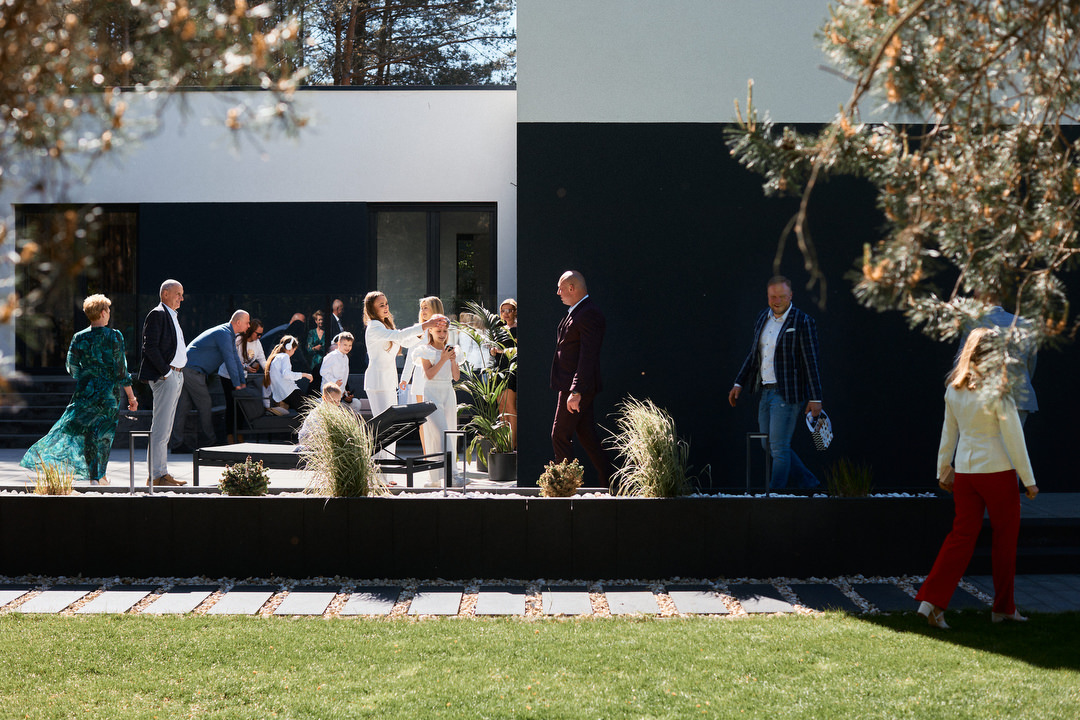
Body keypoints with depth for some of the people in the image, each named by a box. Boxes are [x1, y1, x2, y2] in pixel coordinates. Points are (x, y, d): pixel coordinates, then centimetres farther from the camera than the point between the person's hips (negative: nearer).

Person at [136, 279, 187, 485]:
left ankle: (158, 473, 16)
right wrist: (166, 371, -18)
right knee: (161, 427, -9)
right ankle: (157, 475, -8)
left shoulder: (172, 316, 20)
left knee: (165, 428, 11)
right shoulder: (157, 314, -10)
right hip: (164, 377, -10)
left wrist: (177, 372, 14)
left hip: (176, 375, 10)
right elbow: (150, 347, -17)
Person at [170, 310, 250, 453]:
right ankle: (208, 441, 4)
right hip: (193, 370, -10)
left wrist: (243, 381, 22)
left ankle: (176, 443, 5)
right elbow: (229, 360, -16)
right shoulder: (224, 334, -14)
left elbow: (235, 358, 24)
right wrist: (237, 384, -11)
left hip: (186, 369, 10)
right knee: (204, 405, -3)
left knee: (183, 407, 6)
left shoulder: (228, 334, 19)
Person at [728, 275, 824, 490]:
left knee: (779, 447, -6)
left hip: (787, 395, -8)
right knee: (769, 446, 13)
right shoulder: (763, 318, 10)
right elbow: (753, 354, 18)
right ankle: (809, 483, 25)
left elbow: (811, 362, -12)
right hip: (766, 392, 8)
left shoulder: (803, 322, -11)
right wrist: (739, 384, 14)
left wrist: (815, 399, -15)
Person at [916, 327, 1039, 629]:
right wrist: (1029, 481, -5)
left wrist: (943, 470, 21)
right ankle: (1003, 607, 18)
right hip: (997, 470, -5)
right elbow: (1014, 439, -12)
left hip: (964, 471, 5)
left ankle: (932, 599, -3)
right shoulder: (998, 391, -15)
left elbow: (948, 434, 12)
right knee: (1006, 536, 10)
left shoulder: (954, 389, 3)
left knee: (962, 534, 9)